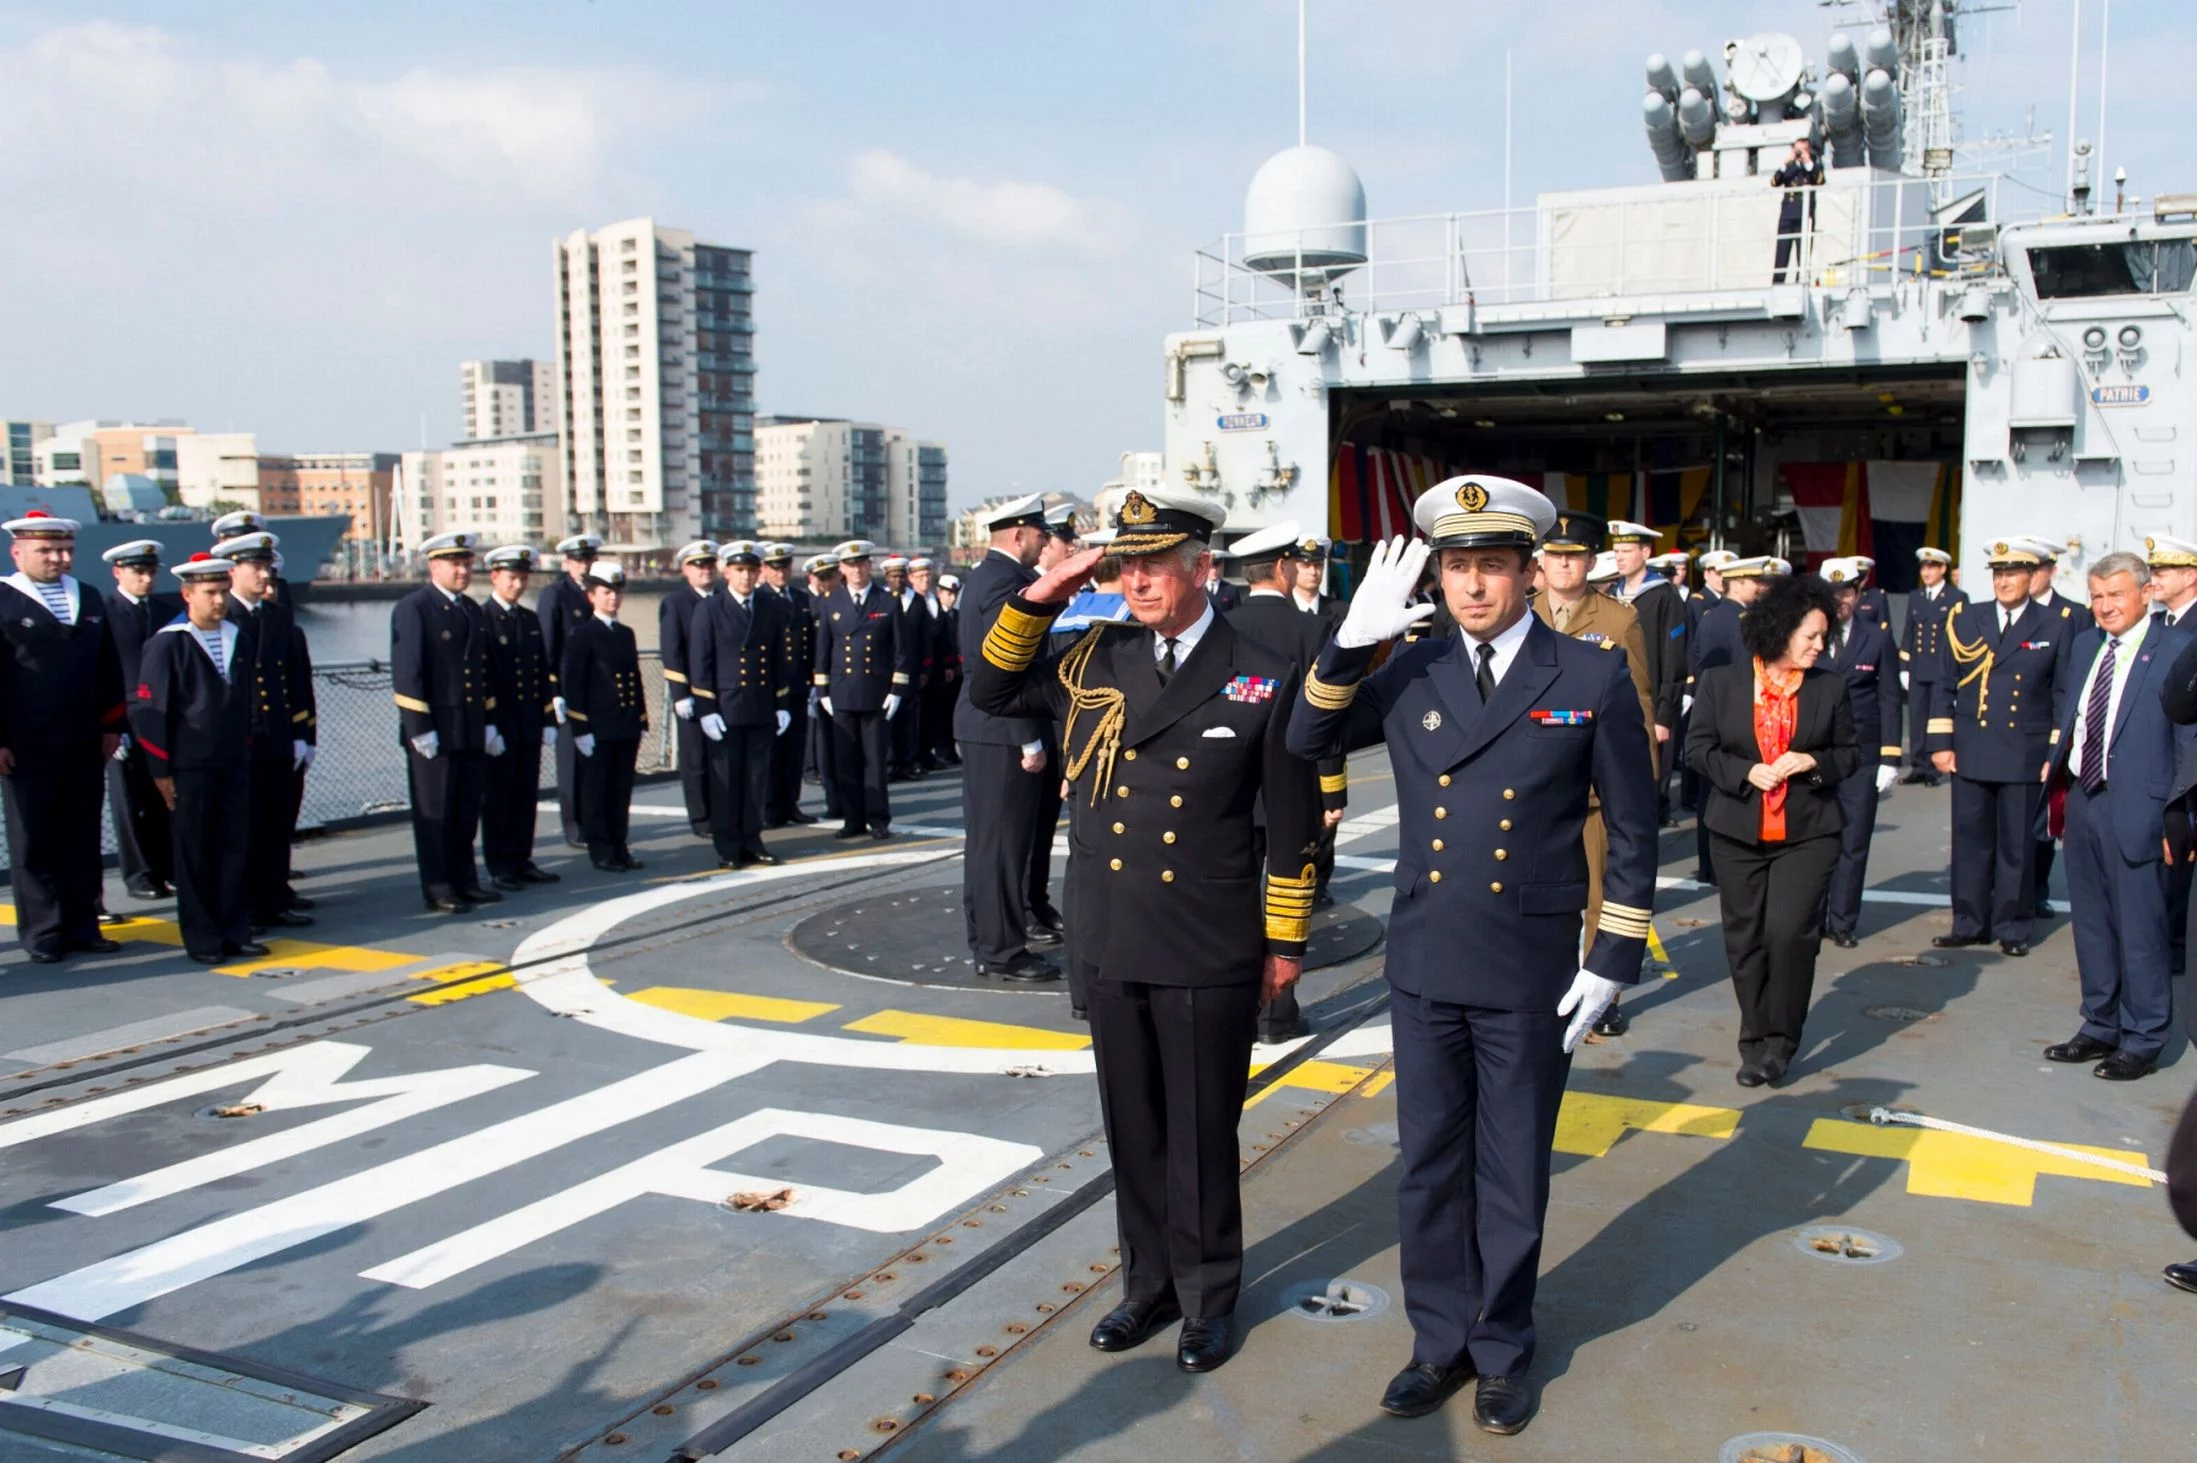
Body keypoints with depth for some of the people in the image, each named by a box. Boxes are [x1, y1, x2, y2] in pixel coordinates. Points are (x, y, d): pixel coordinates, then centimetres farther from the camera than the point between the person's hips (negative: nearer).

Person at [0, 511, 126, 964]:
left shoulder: (89, 599, 13)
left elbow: (108, 667, 16)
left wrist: (111, 725, 10)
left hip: (85, 747, 5)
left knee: (82, 840, 9)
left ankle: (82, 927, 17)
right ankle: (43, 933, 13)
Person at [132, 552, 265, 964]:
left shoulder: (236, 638, 9)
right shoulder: (166, 644, -7)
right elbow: (148, 709, -9)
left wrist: (246, 750, 13)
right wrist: (160, 771, -10)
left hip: (233, 764, 5)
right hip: (189, 768, -5)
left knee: (234, 850, 8)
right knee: (193, 854, 4)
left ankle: (235, 933, 16)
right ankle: (202, 940, 12)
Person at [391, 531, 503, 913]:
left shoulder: (473, 610, 16)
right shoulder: (413, 609, -7)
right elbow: (406, 673, -12)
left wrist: (489, 724, 15)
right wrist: (420, 729, -17)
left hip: (472, 733, 7)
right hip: (434, 733, -7)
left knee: (467, 812, 12)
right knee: (435, 813, 0)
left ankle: (464, 881, 21)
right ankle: (438, 892, 6)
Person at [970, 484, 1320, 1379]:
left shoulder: (1263, 680, -7)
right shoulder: (1096, 661, 3)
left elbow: (1292, 824, -2)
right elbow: (991, 693, 11)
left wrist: (1285, 941, 0)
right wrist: (1037, 600, -2)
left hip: (1211, 959, -4)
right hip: (1114, 945, 4)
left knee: (1202, 1134, 9)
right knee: (1133, 1130, 16)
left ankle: (1209, 1297, 28)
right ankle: (1149, 1282, 34)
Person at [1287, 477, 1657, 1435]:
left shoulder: (1594, 681, -5)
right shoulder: (1410, 675, 2)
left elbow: (1631, 832, -1)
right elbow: (1307, 742, 5)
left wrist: (1613, 961, -5)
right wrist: (1351, 643, -10)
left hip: (1530, 977, -2)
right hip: (1424, 966, 3)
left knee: (1512, 1174, 11)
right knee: (1430, 1166, 13)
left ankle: (1502, 1349, 30)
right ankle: (1441, 1340, 30)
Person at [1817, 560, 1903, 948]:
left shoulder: (1877, 635, 2)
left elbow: (1888, 698, 3)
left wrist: (1890, 757, -2)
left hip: (1860, 754, 0)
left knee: (1853, 843, 4)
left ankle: (1842, 923, 14)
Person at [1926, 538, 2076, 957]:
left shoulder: (2055, 627, 1)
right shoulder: (1965, 619, 6)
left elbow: (2063, 696, 2)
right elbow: (1945, 686, 7)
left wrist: (2057, 754, -1)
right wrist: (1940, 742, 2)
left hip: (2026, 757, -2)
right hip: (1971, 753, 2)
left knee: (2018, 844, 5)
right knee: (1970, 841, 7)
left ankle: (2012, 927, 16)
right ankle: (1970, 923, 17)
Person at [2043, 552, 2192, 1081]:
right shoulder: (2085, 645, 11)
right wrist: (2057, 775, 10)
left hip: (2135, 809, -7)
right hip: (2082, 801, 7)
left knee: (2140, 931, 2)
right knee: (2091, 925, 17)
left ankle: (2142, 1042, 15)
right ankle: (2100, 1027, 31)